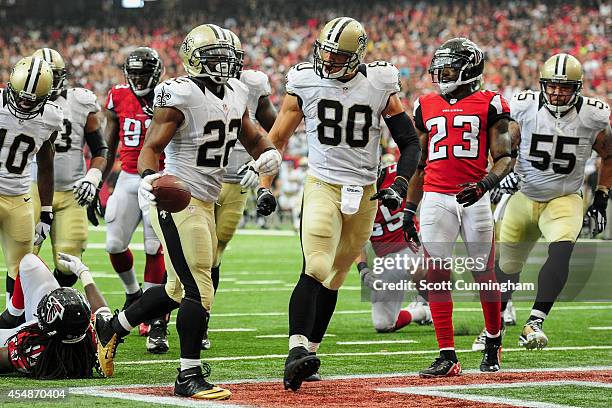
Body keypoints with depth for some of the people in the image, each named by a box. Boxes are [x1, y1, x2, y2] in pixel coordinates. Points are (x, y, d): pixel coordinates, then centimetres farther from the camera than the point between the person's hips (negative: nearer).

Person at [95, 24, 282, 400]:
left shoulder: (235, 94, 11)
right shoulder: (180, 97, -13)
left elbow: (253, 137, 23)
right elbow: (152, 146, -15)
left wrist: (268, 153, 0)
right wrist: (149, 177, -34)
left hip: (206, 204, 9)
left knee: (178, 290, 17)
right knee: (198, 291, -10)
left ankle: (111, 330, 34)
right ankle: (189, 378, -1)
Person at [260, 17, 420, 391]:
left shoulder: (380, 87, -3)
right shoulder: (306, 83, -4)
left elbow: (410, 143, 4)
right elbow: (277, 138, 5)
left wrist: (400, 186, -10)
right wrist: (264, 186, -3)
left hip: (364, 194, 2)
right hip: (322, 187, -2)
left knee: (333, 279, 8)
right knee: (315, 269, -20)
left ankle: (307, 353, 16)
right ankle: (297, 350, -28)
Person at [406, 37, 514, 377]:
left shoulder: (490, 104, 4)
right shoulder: (426, 106, 16)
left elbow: (504, 158, 0)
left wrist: (484, 184, -18)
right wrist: (410, 208, 18)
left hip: (474, 197, -3)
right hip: (435, 199, 3)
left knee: (483, 275, 4)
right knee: (437, 277, -4)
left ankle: (493, 343, 26)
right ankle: (447, 356, -2)